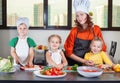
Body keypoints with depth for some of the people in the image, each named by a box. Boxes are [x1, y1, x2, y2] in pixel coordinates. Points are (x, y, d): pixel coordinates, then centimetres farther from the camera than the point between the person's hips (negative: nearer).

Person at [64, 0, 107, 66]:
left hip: (91, 65, 0)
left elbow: (102, 48, 6)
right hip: (74, 64, 0)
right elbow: (69, 52, -2)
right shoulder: (74, 31, -3)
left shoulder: (96, 29, -2)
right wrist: (84, 61, -12)